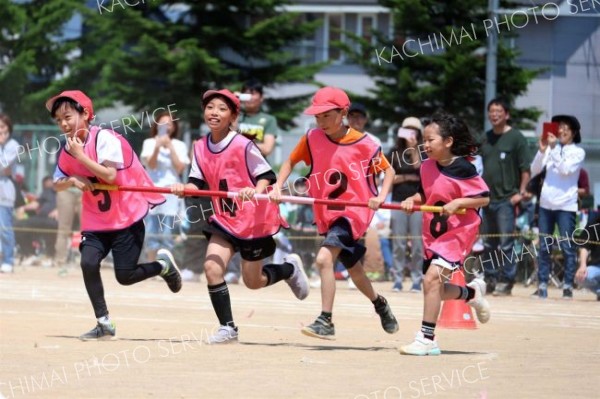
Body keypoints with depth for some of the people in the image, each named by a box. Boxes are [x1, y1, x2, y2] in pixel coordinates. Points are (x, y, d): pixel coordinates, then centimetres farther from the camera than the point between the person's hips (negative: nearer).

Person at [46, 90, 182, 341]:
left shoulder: (104, 138, -17)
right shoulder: (67, 150, 2)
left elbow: (110, 175, -26)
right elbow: (57, 184, 11)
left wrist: (80, 156, -24)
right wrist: (72, 181, -11)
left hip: (127, 216, -6)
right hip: (96, 220, 6)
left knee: (125, 276, -7)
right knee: (88, 263, -14)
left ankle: (163, 265, 25)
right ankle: (104, 324, -3)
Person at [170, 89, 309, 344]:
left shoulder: (243, 146, -17)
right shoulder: (200, 148, 0)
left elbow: (266, 175, -14)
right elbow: (198, 183, 2)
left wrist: (256, 190, -34)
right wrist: (184, 188, -19)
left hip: (254, 220, -5)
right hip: (224, 219, 5)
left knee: (253, 282, 6)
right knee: (212, 267, -15)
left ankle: (290, 268, 39)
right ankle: (227, 328, -3)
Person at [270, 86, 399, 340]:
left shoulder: (363, 144, -12)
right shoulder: (312, 139, -2)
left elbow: (388, 170, -1)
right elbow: (291, 161, 12)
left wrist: (381, 197, -17)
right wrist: (278, 186, -4)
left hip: (354, 212, -6)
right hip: (327, 215, 6)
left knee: (324, 259, -26)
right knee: (353, 269, 21)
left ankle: (325, 322, -22)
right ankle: (380, 304, 49)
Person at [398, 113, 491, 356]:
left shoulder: (462, 168, -15)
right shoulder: (427, 167, 4)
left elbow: (484, 198, -13)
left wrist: (457, 203, -24)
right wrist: (413, 200, -3)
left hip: (457, 233, -8)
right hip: (432, 234, 8)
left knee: (432, 277, -24)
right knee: (435, 289, 12)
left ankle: (427, 338, -21)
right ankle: (472, 292, 43)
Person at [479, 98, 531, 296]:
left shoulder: (516, 137, -3)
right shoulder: (485, 138, 14)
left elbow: (525, 168, -5)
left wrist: (521, 192, -11)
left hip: (507, 199, -6)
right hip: (488, 198, 6)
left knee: (506, 243, -6)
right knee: (488, 243, 9)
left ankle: (506, 281, -1)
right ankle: (490, 279, 16)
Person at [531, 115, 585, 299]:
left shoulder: (578, 152, 0)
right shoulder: (551, 149, 10)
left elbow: (565, 170, -14)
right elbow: (534, 170, 4)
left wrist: (554, 149, -15)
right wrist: (542, 150, -9)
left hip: (566, 205, -4)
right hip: (546, 203, 4)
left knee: (567, 247, -4)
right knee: (544, 247, 4)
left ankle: (568, 287, -2)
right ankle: (542, 286, 7)